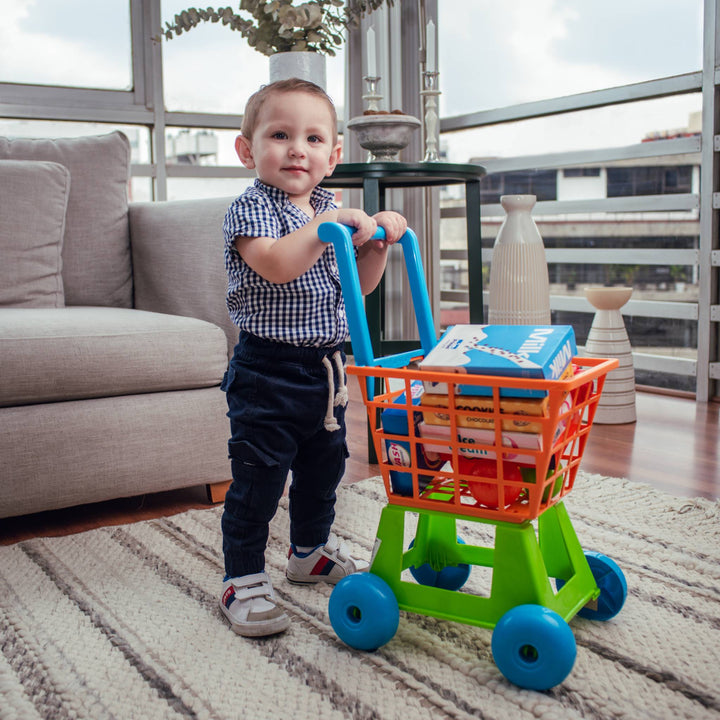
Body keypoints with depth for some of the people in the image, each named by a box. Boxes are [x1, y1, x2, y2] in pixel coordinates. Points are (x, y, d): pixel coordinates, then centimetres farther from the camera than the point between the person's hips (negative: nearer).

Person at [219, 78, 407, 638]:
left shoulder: (330, 210, 11)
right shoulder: (251, 208, -12)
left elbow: (359, 283, 14)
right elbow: (276, 265, -31)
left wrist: (378, 241, -2)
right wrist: (330, 224, -30)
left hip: (326, 369, 8)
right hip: (268, 373, -8)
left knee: (323, 467, 21)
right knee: (257, 480, -2)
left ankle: (311, 550, 41)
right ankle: (243, 580, 11)